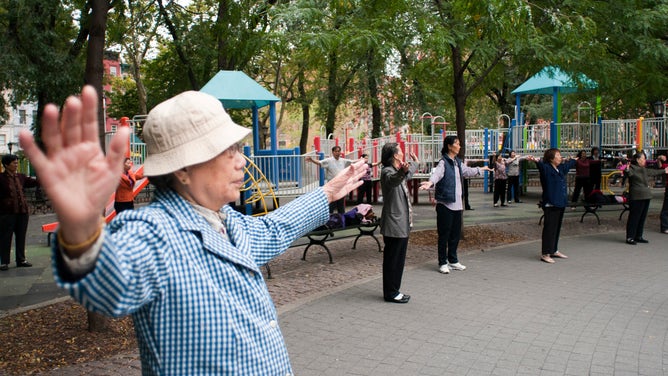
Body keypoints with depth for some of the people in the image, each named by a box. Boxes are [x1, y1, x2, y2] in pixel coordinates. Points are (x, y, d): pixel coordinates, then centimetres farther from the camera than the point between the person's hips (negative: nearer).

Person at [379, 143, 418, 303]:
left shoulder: (398, 171, 17)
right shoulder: (387, 171, -15)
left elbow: (409, 173, 41)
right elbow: (393, 180, -40)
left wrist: (415, 162, 57)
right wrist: (402, 172, -60)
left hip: (402, 224, 10)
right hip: (393, 225, -10)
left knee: (399, 260, 15)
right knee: (392, 260, -1)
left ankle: (395, 291, 24)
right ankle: (390, 293, 7)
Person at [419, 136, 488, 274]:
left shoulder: (458, 162, 15)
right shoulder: (443, 163, -13)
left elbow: (467, 171, 34)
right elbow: (437, 174, -32)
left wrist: (481, 169, 50)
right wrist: (430, 182, -54)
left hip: (457, 204, 8)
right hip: (445, 205, -8)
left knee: (456, 234, 14)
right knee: (444, 235, 0)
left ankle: (453, 261, 27)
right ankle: (442, 263, 10)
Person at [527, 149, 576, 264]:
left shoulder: (561, 168, 14)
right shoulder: (546, 168, -12)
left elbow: (569, 163, 36)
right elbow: (541, 165, -34)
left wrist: (574, 160, 55)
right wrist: (535, 160, -56)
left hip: (561, 203, 9)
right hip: (550, 204, -9)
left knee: (557, 228, 16)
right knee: (549, 229, -8)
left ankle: (554, 251, 28)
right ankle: (545, 254, -4)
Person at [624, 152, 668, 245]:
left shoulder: (644, 170, 19)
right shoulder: (632, 168, -9)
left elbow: (653, 172, 37)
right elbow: (630, 174, -31)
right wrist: (627, 170, -54)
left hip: (646, 197, 9)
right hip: (636, 198, -9)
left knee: (642, 217, 11)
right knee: (634, 217, -7)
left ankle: (638, 236, 20)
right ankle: (630, 238, -4)